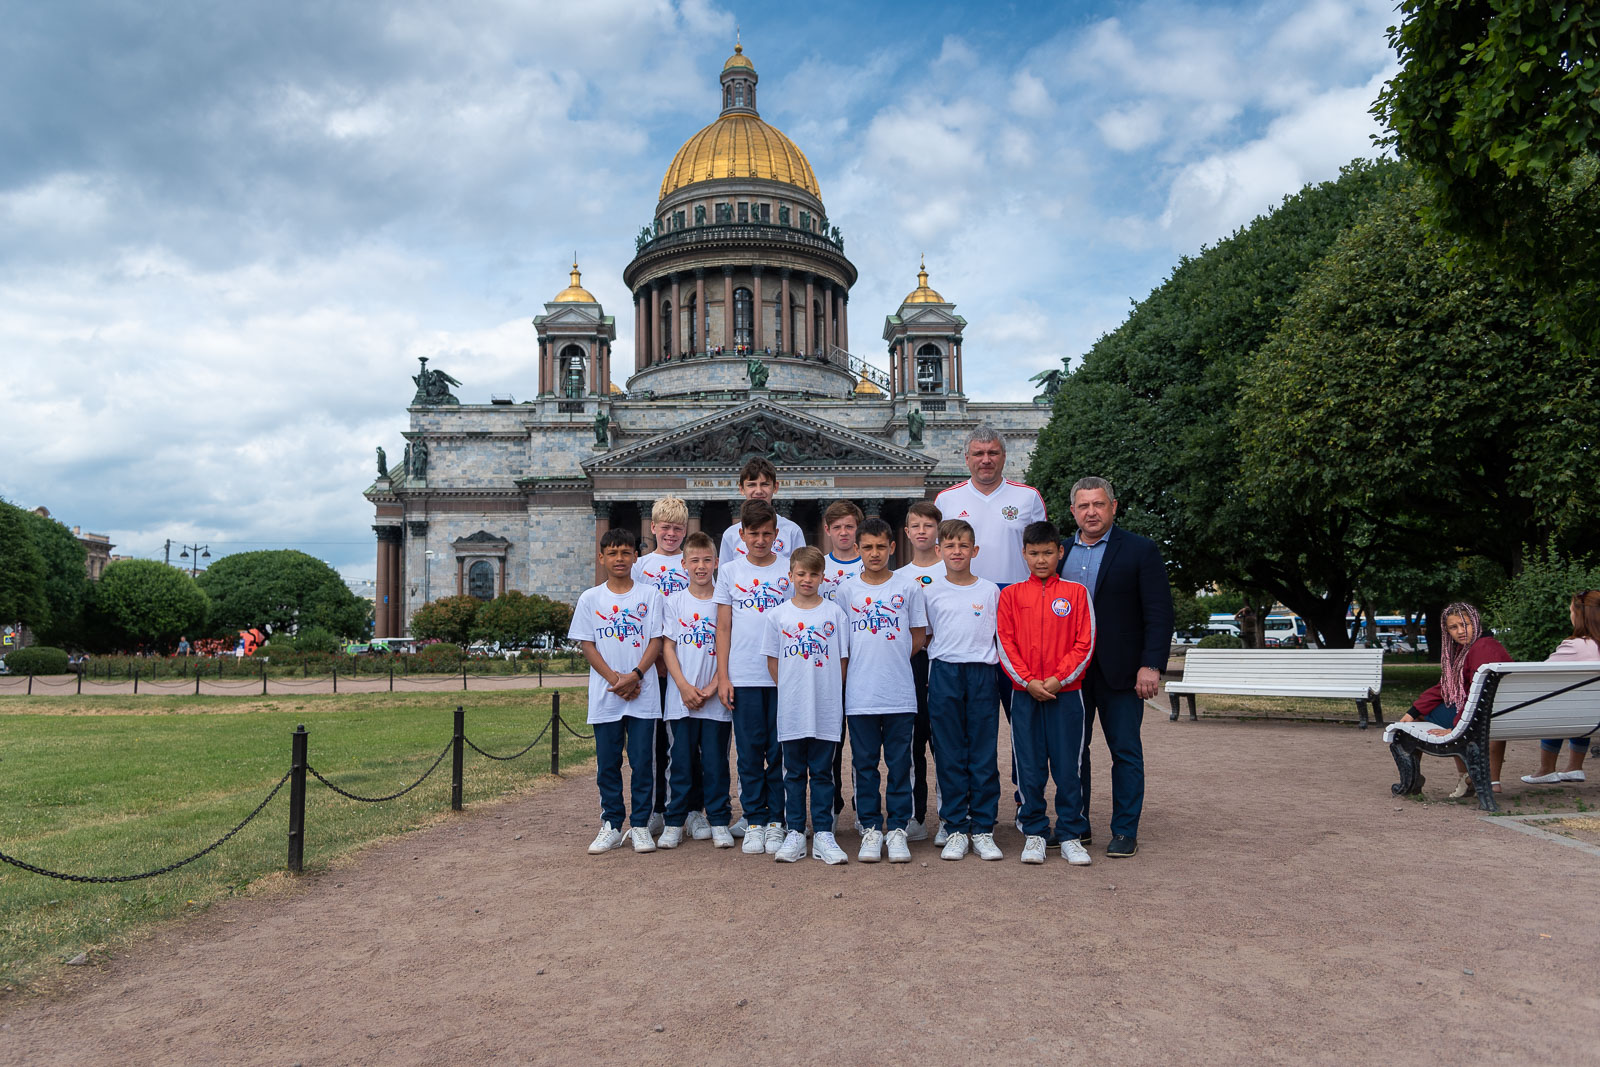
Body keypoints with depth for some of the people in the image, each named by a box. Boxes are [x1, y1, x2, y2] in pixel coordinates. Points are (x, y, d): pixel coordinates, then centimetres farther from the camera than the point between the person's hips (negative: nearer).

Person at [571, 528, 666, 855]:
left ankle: (640, 825, 13)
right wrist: (614, 679, -10)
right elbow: (587, 644, 2)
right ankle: (611, 825, 18)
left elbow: (656, 641, 0)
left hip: (643, 694, -1)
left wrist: (635, 675, -14)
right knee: (607, 763, 7)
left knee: (642, 761, 2)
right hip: (605, 696, 1)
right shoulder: (590, 599, 5)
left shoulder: (649, 595, 4)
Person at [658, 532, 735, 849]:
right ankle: (675, 821, 16)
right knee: (680, 760, 5)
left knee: (715, 761, 4)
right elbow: (667, 647, 2)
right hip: (681, 697, 1)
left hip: (716, 700, 0)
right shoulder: (675, 602, 5)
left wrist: (713, 686, -10)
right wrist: (684, 686, -10)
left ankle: (718, 821, 14)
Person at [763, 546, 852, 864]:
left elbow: (842, 659, 4)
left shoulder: (834, 612, 2)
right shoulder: (778, 614, 4)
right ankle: (795, 833, 17)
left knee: (823, 772, 6)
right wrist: (789, 689, 0)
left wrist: (829, 692, -1)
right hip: (791, 708, 1)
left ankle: (823, 834, 13)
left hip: (826, 708, 0)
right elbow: (772, 661, 7)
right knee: (794, 772, 8)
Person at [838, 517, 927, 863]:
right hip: (859, 694, 1)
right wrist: (868, 664, 1)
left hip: (900, 694, -1)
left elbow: (919, 635, 8)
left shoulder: (909, 586, 2)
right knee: (865, 764, 7)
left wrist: (894, 662, 3)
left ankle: (897, 830, 16)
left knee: (900, 764, 5)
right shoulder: (846, 590, 4)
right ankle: (870, 829, 18)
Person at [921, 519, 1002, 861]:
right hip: (944, 675, 0)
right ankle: (956, 830, 12)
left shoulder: (990, 590, 7)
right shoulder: (931, 593, 7)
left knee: (984, 755, 2)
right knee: (949, 756, 4)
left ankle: (983, 829, 11)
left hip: (982, 673, 0)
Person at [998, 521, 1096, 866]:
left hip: (1066, 693, -1)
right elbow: (1006, 645, 1)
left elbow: (1085, 645, -1)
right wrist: (1029, 682, -9)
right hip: (1025, 695, 1)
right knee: (1029, 769, 5)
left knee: (1067, 767, 2)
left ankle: (1070, 836, 14)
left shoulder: (1076, 592, 3)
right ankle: (1034, 834, 17)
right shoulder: (1010, 595, 5)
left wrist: (1058, 679, -10)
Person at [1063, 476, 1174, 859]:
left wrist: (1151, 666, -15)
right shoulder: (1061, 553, 10)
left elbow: (1160, 614, -7)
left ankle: (1125, 832, 13)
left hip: (1120, 671, -4)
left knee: (1125, 752, 3)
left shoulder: (1141, 551, -3)